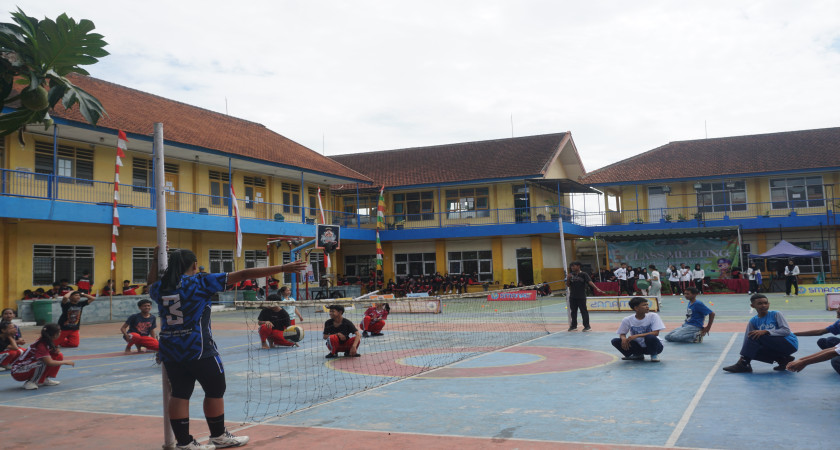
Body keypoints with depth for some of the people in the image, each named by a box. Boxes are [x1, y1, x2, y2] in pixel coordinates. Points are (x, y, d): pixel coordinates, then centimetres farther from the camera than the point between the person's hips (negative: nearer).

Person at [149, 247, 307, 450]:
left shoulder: (160, 287, 4)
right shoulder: (200, 281, -10)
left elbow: (152, 283, 33)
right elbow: (243, 275, -13)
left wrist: (155, 260, 32)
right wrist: (282, 268, -15)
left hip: (169, 350, 6)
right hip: (198, 349, -6)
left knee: (180, 394, 10)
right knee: (215, 391, 10)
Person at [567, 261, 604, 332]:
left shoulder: (584, 274, -7)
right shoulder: (571, 275, 7)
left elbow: (590, 282, -18)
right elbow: (568, 284, 11)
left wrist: (596, 288, -31)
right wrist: (568, 278, -9)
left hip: (581, 297, -5)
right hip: (572, 296, 5)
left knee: (584, 311, 0)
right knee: (573, 311, 12)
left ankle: (587, 326, 6)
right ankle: (574, 325, 23)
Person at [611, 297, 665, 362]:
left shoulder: (653, 316, -12)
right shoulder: (627, 320, -7)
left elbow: (655, 333, -20)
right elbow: (622, 334, 1)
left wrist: (636, 336, -29)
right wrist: (623, 339, -26)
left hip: (652, 346, -3)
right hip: (638, 346, 3)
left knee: (649, 337, -36)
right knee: (615, 341, -17)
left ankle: (654, 355, -3)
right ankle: (638, 355, 6)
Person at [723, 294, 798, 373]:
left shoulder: (776, 314, -8)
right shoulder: (753, 321, 4)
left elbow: (786, 331, -18)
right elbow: (747, 339, 0)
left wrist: (765, 331, -28)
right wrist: (743, 355, -13)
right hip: (775, 347, 7)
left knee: (756, 336, -22)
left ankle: (743, 364, -21)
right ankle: (783, 360, -2)